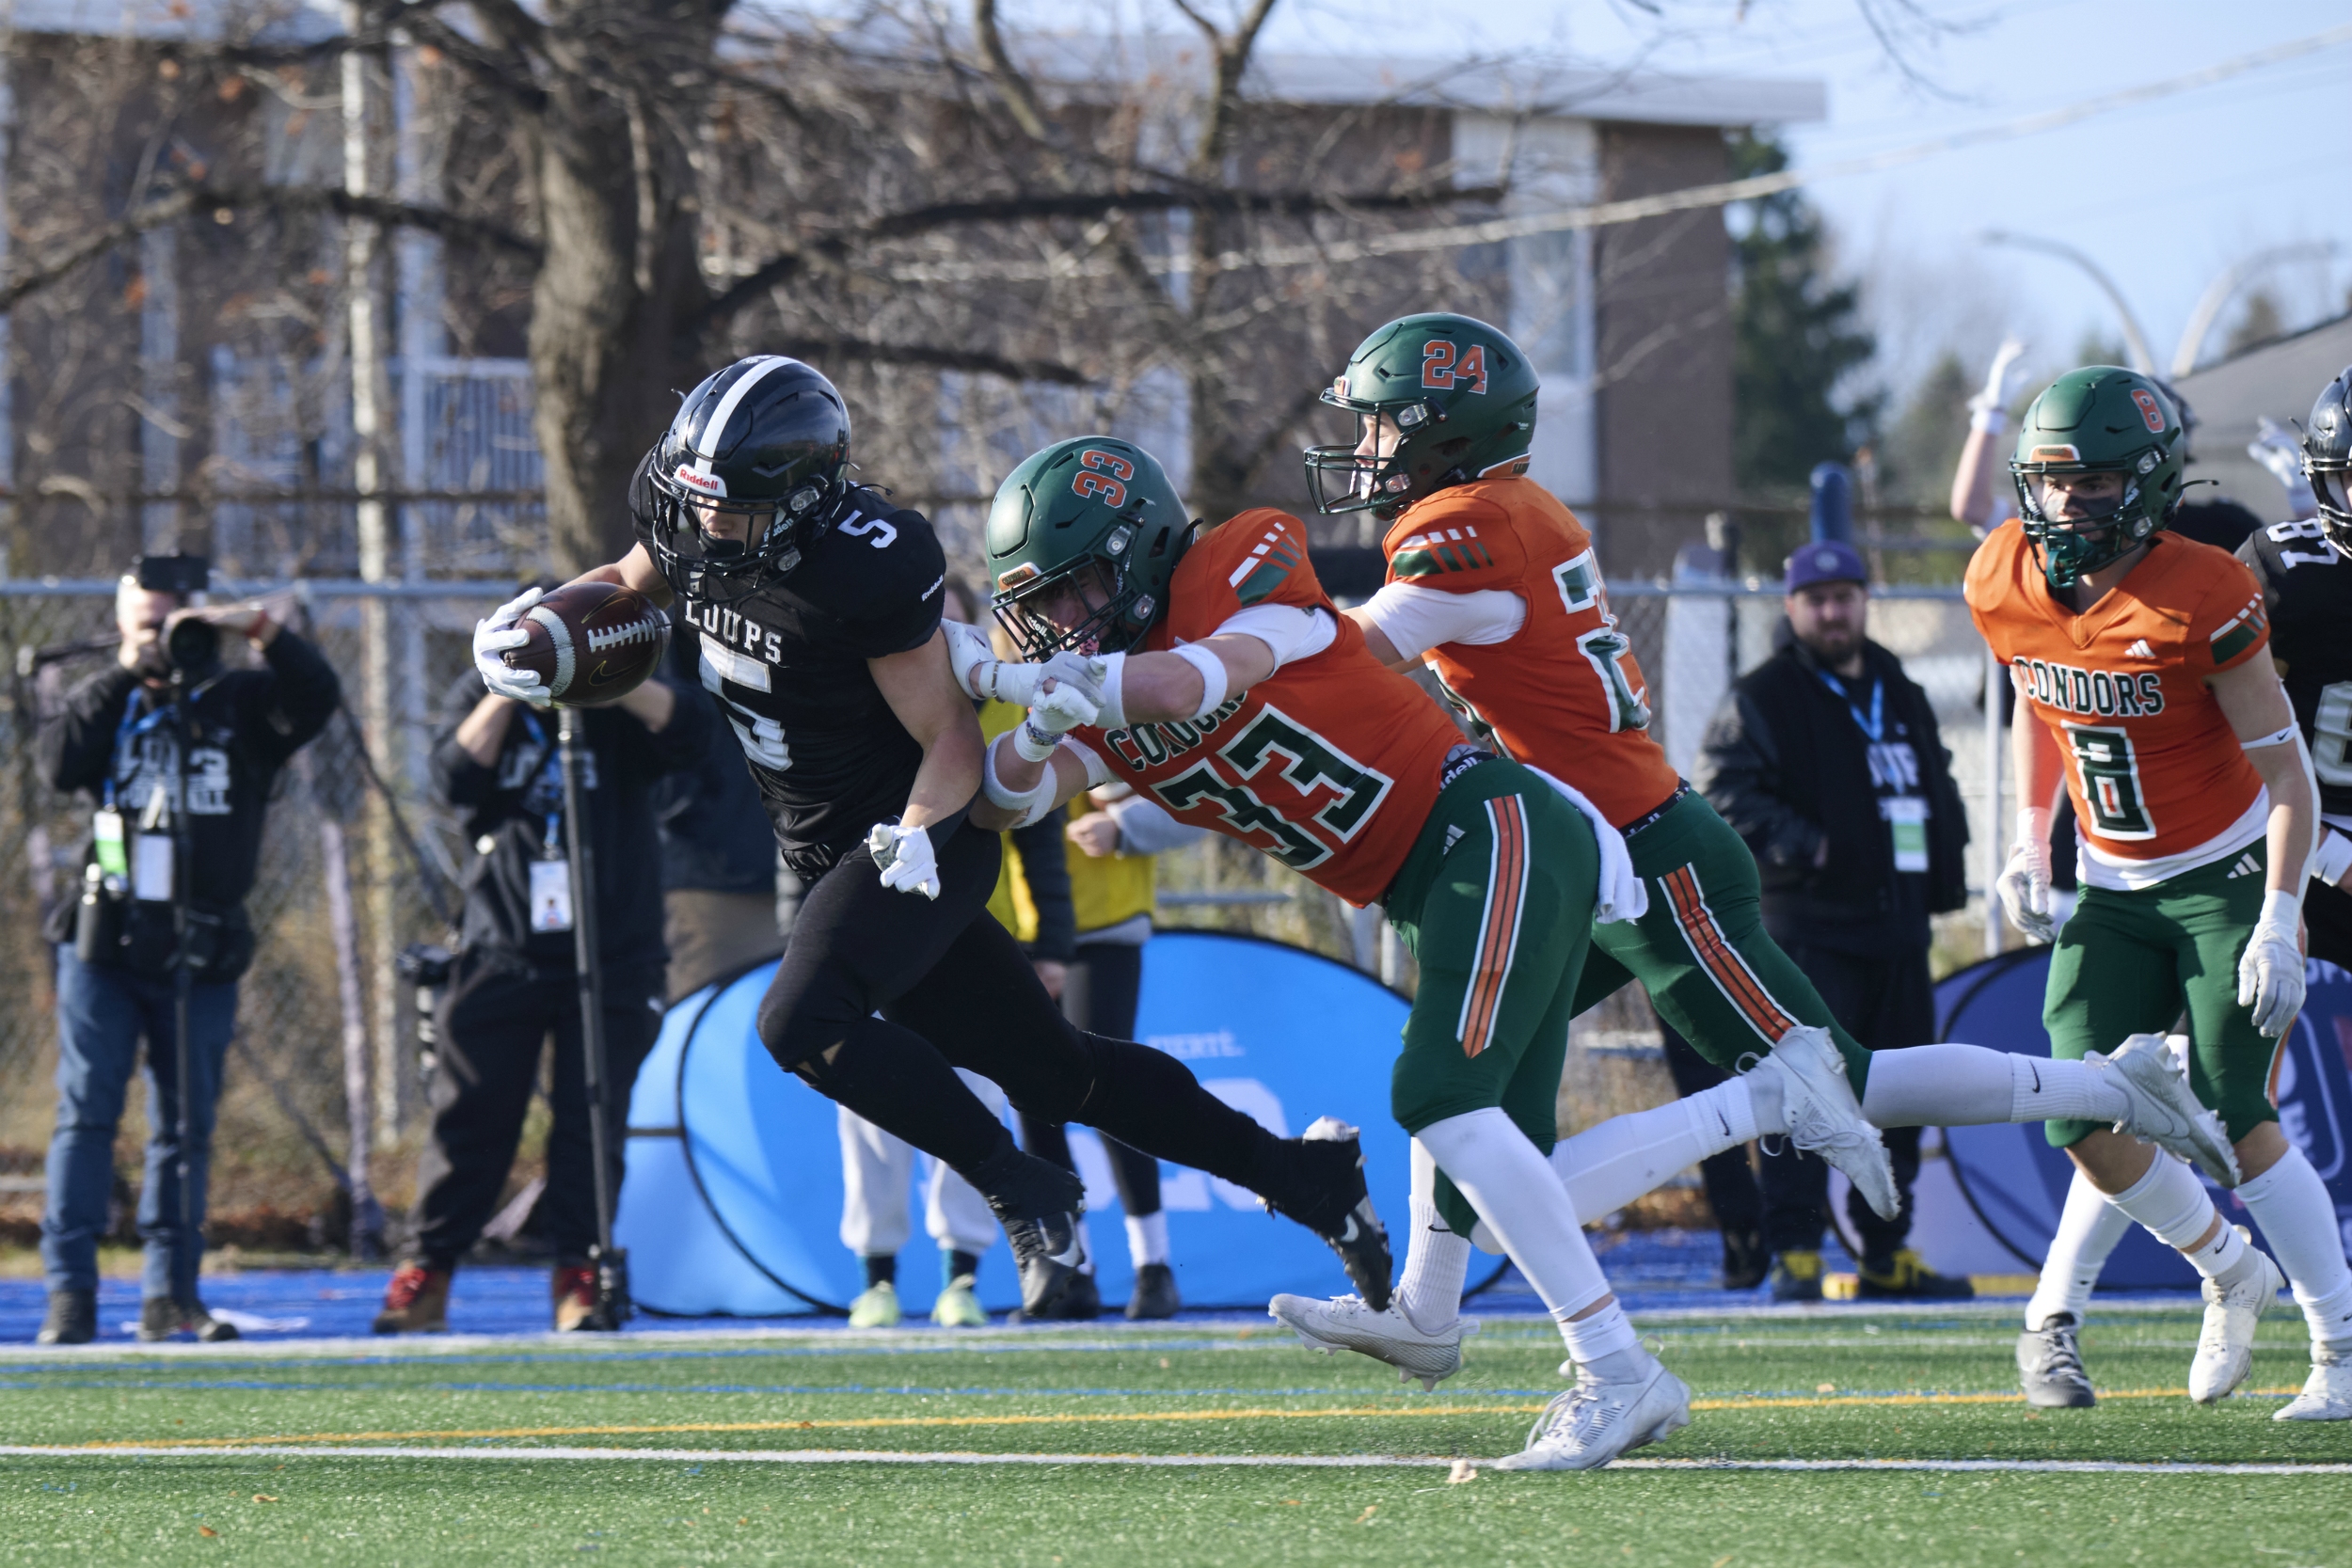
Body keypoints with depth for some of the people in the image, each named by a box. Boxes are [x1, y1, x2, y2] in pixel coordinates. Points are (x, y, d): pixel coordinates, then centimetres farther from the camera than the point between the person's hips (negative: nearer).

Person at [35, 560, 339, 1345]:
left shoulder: (241, 704, 7)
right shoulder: (109, 706, 9)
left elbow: (318, 697, -10)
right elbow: (57, 763, -9)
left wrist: (260, 629, -20)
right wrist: (123, 677, -9)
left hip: (203, 954, 1)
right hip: (104, 946, -1)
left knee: (186, 1126, 5)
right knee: (87, 1112, -6)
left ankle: (171, 1294, 10)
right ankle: (69, 1292, -8)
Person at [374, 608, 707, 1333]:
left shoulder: (621, 710, 4)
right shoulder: (482, 704, 7)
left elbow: (688, 730, -15)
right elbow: (456, 777, -10)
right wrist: (508, 690, -18)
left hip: (612, 955, 0)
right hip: (503, 948, 0)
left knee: (592, 1116, -3)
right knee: (472, 1111, -1)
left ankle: (578, 1274, 2)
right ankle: (427, 1274, 4)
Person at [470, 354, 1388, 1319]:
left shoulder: (864, 566, -27)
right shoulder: (685, 523, -5)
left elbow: (953, 739, -20)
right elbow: (633, 584, 19)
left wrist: (915, 837, -35)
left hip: (916, 837, -8)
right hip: (828, 850, 8)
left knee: (803, 1022, -26)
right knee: (1047, 1071, 12)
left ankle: (1027, 1196, -13)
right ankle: (1301, 1177, 23)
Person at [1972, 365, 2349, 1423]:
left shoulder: (2199, 599, -22)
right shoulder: (2007, 586, -6)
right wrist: (2029, 846, 8)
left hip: (2227, 878, -5)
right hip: (2112, 892, 5)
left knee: (2234, 1123, -14)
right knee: (2093, 1127, -8)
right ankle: (2233, 1273, 20)